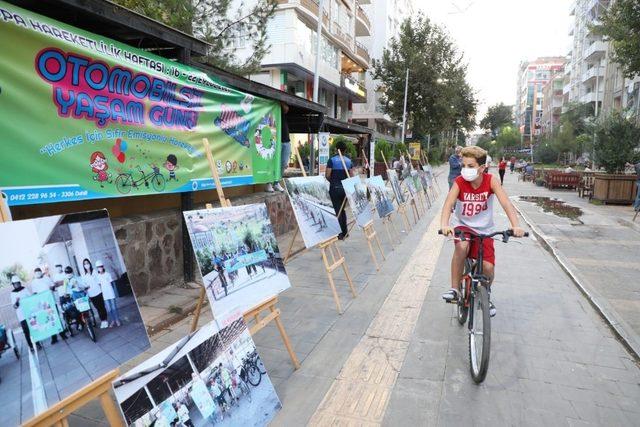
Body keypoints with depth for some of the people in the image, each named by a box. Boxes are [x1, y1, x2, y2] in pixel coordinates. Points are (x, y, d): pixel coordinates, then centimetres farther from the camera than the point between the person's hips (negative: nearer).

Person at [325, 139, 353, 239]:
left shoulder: (332, 160, -9)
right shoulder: (349, 160, 4)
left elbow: (327, 175, -10)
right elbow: (351, 176, 4)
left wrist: (332, 181, 9)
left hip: (335, 188, -4)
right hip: (345, 188, 5)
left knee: (338, 210, 2)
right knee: (343, 209, 17)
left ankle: (342, 232, 3)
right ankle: (344, 231, 19)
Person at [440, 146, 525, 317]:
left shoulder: (491, 180, -16)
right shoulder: (459, 182, -17)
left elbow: (506, 203, -26)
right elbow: (449, 203, -31)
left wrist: (516, 226, -42)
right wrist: (444, 224, -50)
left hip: (484, 229, 1)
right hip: (462, 225, -1)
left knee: (488, 268, -12)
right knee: (462, 246, -35)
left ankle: (486, 295, 24)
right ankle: (455, 289, -17)